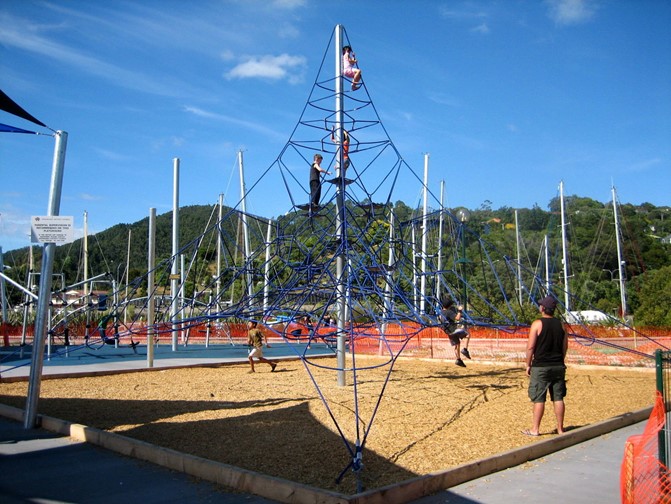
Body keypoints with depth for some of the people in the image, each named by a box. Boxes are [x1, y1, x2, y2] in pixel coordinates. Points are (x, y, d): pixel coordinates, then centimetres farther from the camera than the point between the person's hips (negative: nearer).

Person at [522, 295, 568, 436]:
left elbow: (530, 347, -11)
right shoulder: (560, 324, 6)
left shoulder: (537, 324, -10)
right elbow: (565, 347, 11)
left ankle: (535, 429, 7)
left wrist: (528, 365, -2)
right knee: (558, 398, 9)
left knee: (539, 399, 1)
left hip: (541, 366, -5)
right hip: (558, 366, 5)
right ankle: (560, 429, 16)